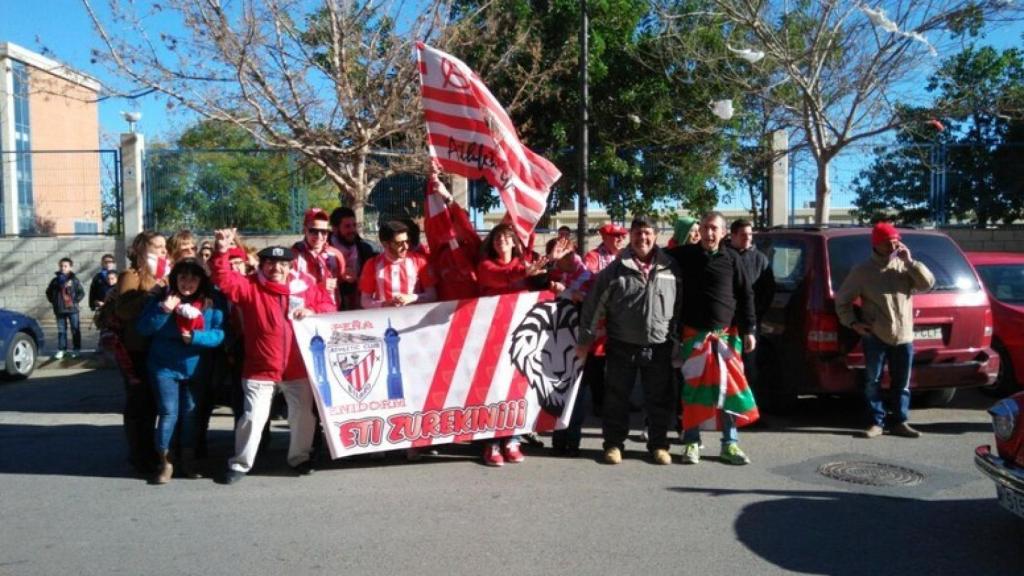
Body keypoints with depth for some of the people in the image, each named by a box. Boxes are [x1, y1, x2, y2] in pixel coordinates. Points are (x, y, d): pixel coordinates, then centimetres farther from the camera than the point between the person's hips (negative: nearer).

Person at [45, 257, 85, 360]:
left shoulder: (74, 279, -2)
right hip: (59, 310, 2)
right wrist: (53, 302, 8)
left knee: (75, 329, 2)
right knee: (61, 330, 7)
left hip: (72, 309, -2)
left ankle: (76, 349, 10)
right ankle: (61, 349, 12)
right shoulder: (56, 280, 5)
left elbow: (81, 292, 1)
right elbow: (48, 292, 17)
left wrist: (75, 301, -6)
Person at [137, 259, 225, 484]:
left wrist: (196, 337, -25)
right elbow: (143, 328, -9)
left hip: (196, 368, 1)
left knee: (191, 414, 10)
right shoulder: (161, 298, -4)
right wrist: (163, 311, -22)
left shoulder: (211, 303, -4)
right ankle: (164, 462, 11)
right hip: (165, 367, -1)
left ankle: (188, 460, 24)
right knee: (168, 413, -5)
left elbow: (220, 334, -10)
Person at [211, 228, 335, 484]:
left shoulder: (305, 285, 2)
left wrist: (313, 311, -12)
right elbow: (224, 280, -18)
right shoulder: (250, 286, -4)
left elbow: (329, 305, 8)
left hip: (298, 368, 3)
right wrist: (221, 253, -33)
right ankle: (240, 463, 18)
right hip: (260, 368, -2)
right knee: (253, 416, 0)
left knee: (303, 415, 12)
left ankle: (299, 458, 32)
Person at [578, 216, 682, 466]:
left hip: (659, 348, 1)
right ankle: (613, 443, 20)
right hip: (621, 347, -1)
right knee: (616, 398, 7)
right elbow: (594, 305, -1)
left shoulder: (671, 269, 4)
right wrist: (586, 339, -3)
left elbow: (681, 307, 11)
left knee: (659, 400, 9)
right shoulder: (616, 269, -2)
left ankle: (658, 444, 24)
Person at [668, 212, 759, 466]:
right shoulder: (684, 255, 2)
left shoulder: (731, 259, 2)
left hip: (726, 334, 1)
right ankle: (691, 442, 10)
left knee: (729, 387, 2)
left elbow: (746, 295, 5)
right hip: (693, 334, 0)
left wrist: (749, 330, -1)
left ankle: (730, 443, 13)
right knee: (693, 386, 2)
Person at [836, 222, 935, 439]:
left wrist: (910, 261, -10)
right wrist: (852, 322, -5)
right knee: (873, 381, 1)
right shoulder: (862, 270, -1)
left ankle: (899, 422, 19)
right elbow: (842, 299, 4)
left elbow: (928, 283, -5)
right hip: (875, 337, -2)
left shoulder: (904, 266, 7)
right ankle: (877, 422, 11)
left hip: (903, 336, 2)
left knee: (901, 383, 9)